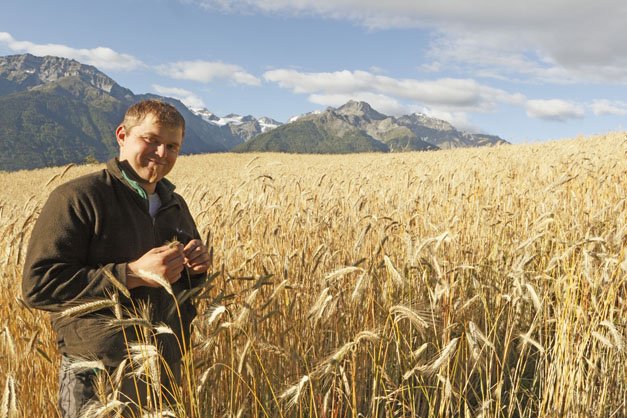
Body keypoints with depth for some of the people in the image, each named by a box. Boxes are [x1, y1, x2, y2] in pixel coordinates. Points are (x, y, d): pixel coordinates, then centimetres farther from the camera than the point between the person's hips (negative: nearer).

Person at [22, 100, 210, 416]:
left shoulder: (176, 206, 11)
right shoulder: (77, 198, -11)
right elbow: (37, 285, -19)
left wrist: (197, 268, -2)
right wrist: (132, 274, -24)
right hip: (99, 379, -6)